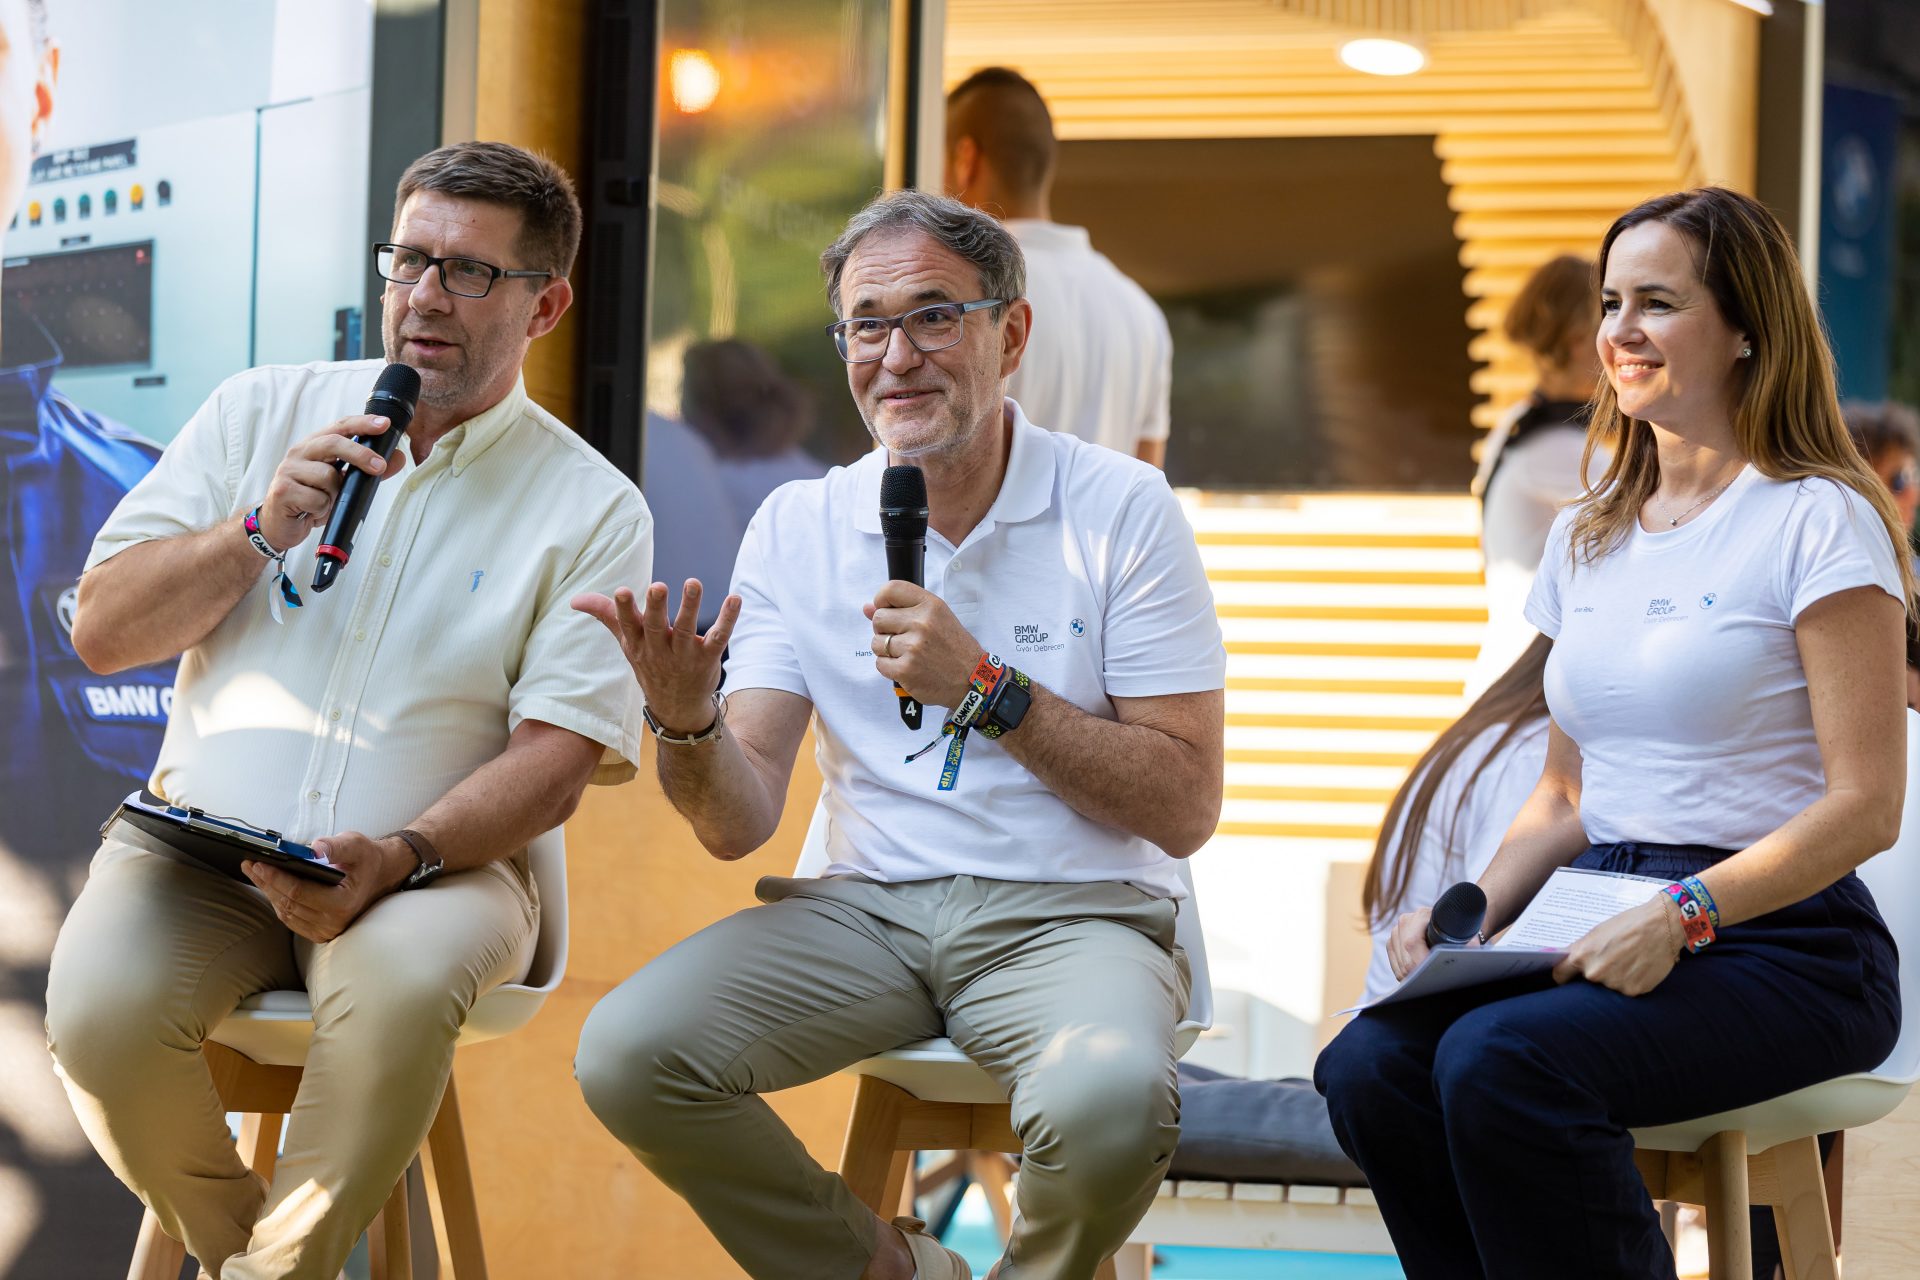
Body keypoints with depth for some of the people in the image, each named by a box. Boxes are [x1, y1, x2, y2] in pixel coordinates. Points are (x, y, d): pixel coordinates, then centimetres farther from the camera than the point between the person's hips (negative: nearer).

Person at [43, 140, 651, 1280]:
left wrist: (397, 857, -22)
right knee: (101, 1011, -28)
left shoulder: (593, 509, 3)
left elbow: (555, 760, -5)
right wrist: (259, 532, -10)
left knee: (404, 983, -36)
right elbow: (104, 631, 7)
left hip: (437, 861, -2)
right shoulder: (261, 414, 10)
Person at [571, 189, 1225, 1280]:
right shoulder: (798, 528, 7)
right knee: (627, 1052, -22)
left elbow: (1187, 808, -7)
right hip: (868, 907, 3)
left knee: (1107, 1103, -36)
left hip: (1073, 915, -3)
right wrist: (688, 727, -22)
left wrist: (987, 689, -16)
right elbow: (740, 824, 0)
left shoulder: (1121, 510, -2)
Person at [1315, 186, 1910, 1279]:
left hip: (1778, 945, -6)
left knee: (1498, 1061, -33)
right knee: (1370, 1067, -23)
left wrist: (1682, 914, -23)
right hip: (1602, 928, 6)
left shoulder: (1819, 521, -4)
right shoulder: (1588, 542, 19)